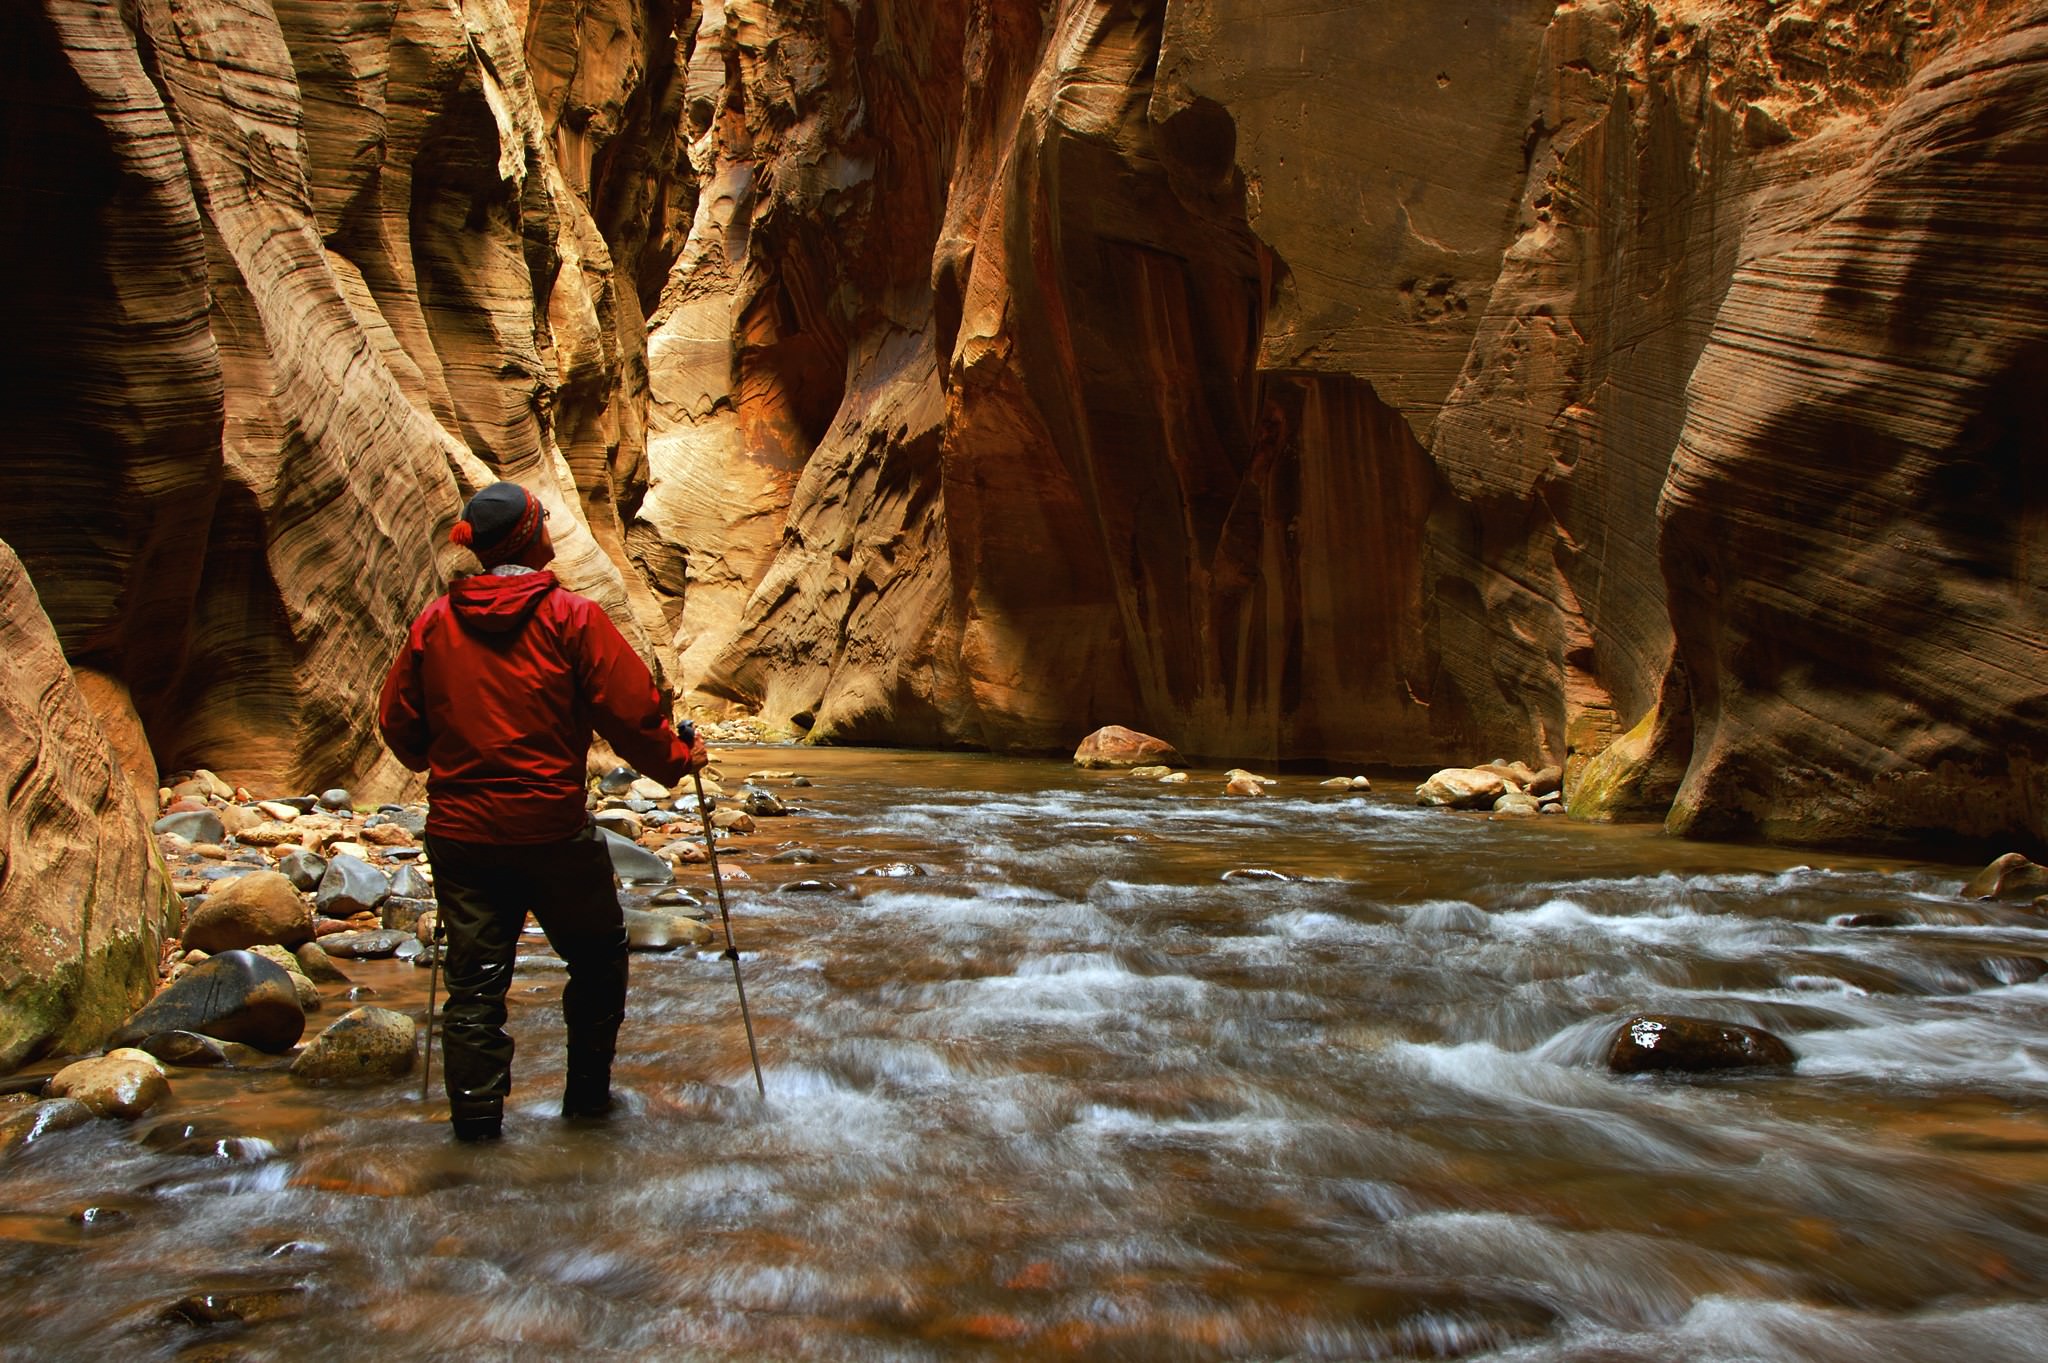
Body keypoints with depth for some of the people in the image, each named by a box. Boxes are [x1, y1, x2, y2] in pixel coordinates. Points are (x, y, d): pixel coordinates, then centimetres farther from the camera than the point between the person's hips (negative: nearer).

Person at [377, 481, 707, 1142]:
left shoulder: (434, 623, 2)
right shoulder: (571, 616, -10)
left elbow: (398, 723, 12)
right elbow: (630, 713, -11)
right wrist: (678, 759, 6)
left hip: (459, 832, 4)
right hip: (553, 829, -3)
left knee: (474, 976, 10)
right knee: (599, 960, 16)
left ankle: (475, 1114, 11)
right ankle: (588, 1091, 24)